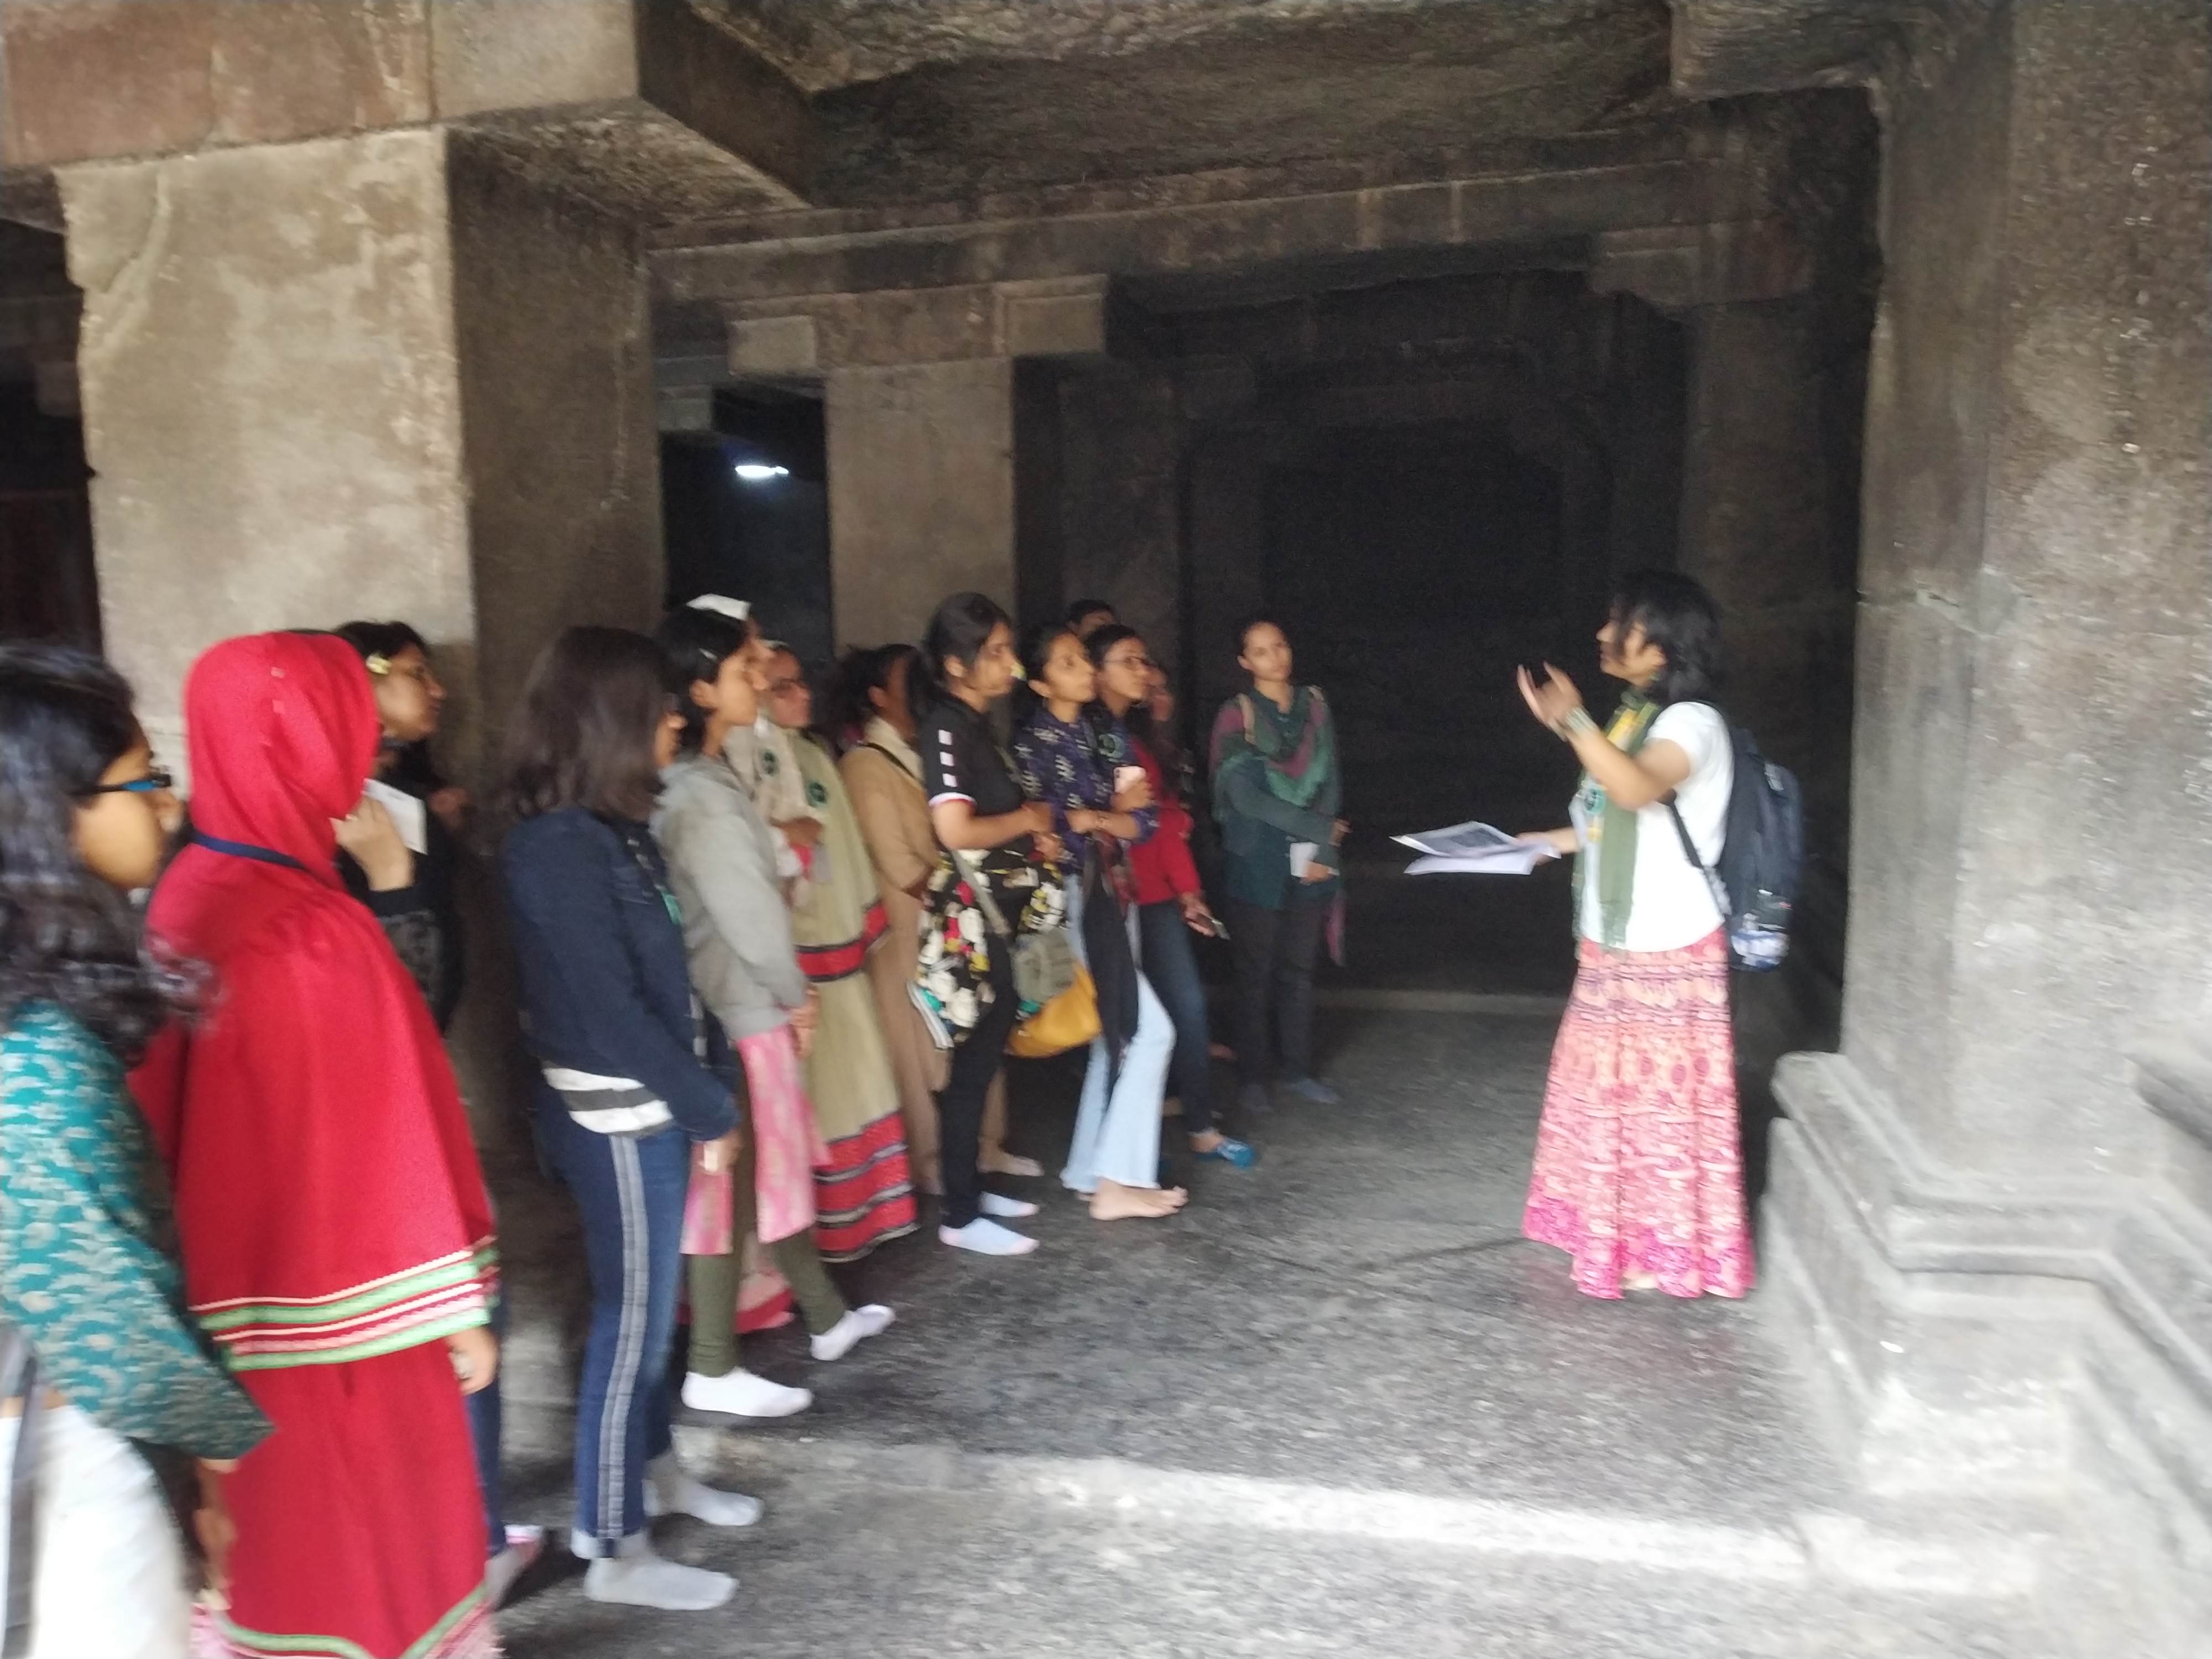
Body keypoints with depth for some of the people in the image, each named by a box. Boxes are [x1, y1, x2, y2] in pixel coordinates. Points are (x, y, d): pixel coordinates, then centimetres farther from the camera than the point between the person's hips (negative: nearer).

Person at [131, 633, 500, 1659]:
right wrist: (457, 1307, -11)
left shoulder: (190, 899, 0)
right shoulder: (310, 934, -26)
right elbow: (388, 1137, -20)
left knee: (287, 1538, 24)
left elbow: (202, 1124, 9)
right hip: (347, 1306, -8)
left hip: (247, 1297, 8)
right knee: (370, 1537, 12)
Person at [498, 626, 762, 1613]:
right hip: (619, 1115, -9)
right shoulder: (560, 846, -22)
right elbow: (608, 1010, -22)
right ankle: (615, 1552, 19)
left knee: (651, 1302, 21)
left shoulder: (612, 827, 7)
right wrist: (710, 1113, -14)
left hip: (651, 1104, 9)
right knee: (632, 1317, 3)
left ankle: (653, 1468, 41)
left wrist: (707, 1089, 9)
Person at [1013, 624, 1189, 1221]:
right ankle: (1116, 1181, 2)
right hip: (1073, 899, -7)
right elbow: (1042, 831, -19)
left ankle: (1089, 1172, 23)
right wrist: (1114, 813, -9)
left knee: (1116, 1035, 11)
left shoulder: (1106, 729, 9)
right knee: (1150, 1030, -7)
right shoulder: (1033, 741, -11)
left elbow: (1145, 818, 5)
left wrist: (1093, 818, -13)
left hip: (1115, 893, 7)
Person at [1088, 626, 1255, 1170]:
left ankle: (1201, 1129, 15)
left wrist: (1188, 890, 12)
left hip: (1157, 894, 7)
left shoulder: (1144, 733, 14)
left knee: (1188, 1004, 6)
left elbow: (1168, 818, 14)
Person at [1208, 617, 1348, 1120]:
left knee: (1300, 968, 11)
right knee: (1257, 971, 3)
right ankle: (1252, 1076, 15)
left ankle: (1298, 1068, 23)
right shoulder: (1237, 716, -6)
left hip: (1310, 861, 4)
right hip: (1258, 863, -3)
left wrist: (1323, 851, -6)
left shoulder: (1314, 706, 7)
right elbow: (1245, 796, -12)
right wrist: (1319, 827, -13)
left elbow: (1330, 781, 5)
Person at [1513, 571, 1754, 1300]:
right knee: (1608, 1090, 17)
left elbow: (1638, 790, -39)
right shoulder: (1633, 716, 10)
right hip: (1611, 943, 9)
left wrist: (1572, 722, -50)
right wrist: (1552, 841, 14)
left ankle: (1669, 1247, 17)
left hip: (1669, 951, -9)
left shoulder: (1692, 721, -17)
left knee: (1663, 1097, 2)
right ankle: (1616, 1231, 32)